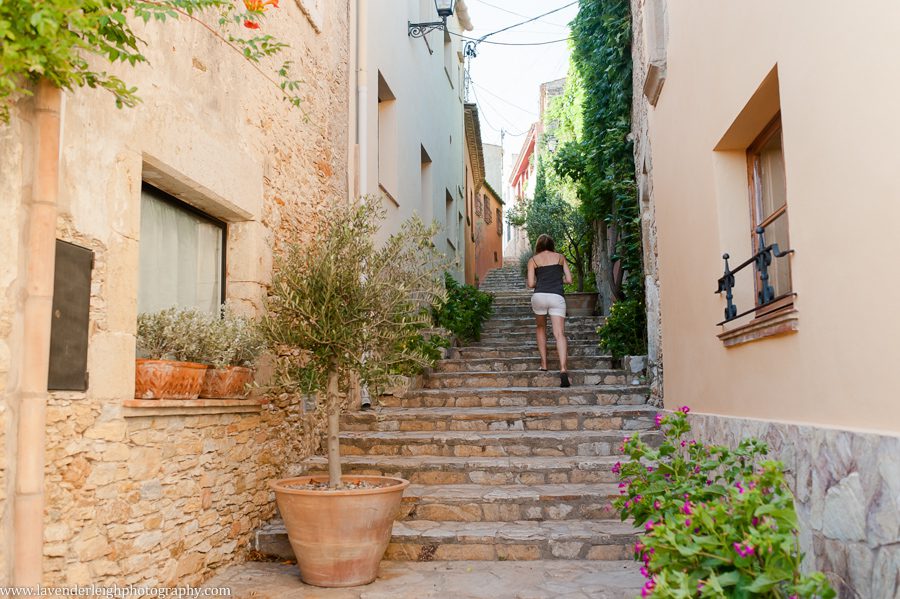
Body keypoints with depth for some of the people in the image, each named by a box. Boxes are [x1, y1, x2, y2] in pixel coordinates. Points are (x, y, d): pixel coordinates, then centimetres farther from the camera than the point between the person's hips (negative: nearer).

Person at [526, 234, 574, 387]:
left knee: (541, 329, 23)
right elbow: (569, 279, 13)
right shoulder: (560, 257, 16)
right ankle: (563, 369, -25)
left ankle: (544, 364, 20)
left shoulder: (533, 260, 12)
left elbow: (530, 284, 3)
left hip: (539, 296, 0)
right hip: (557, 297, 0)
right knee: (560, 334, -8)